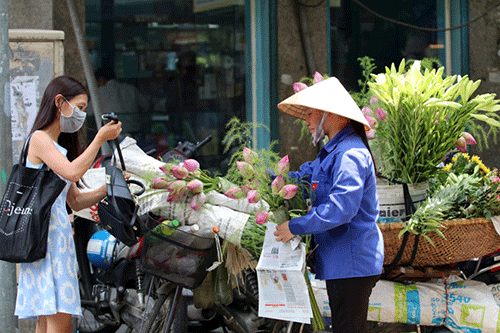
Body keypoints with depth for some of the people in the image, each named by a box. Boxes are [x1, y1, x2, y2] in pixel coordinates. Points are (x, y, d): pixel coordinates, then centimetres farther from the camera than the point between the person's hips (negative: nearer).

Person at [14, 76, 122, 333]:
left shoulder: (58, 145, 22)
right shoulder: (39, 139, -6)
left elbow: (75, 201, 21)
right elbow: (72, 172, -23)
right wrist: (100, 139, -13)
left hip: (59, 238, 9)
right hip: (47, 237, -9)